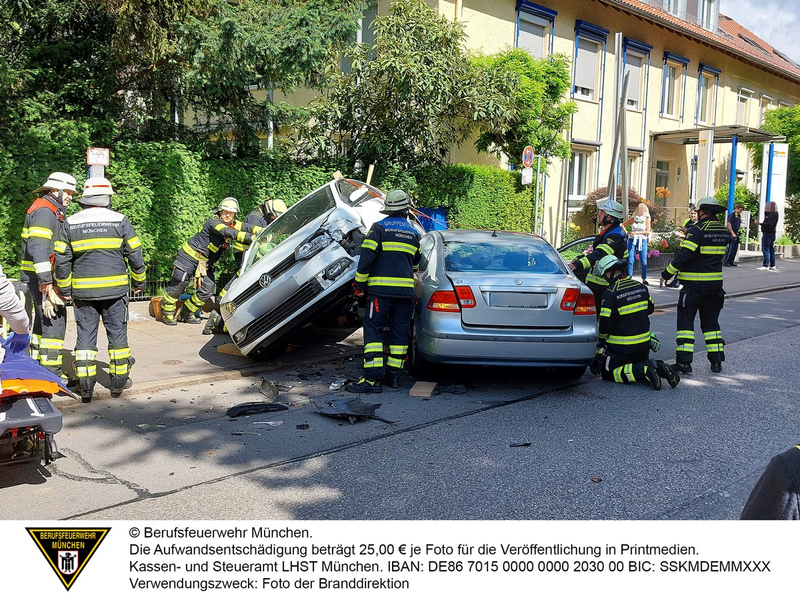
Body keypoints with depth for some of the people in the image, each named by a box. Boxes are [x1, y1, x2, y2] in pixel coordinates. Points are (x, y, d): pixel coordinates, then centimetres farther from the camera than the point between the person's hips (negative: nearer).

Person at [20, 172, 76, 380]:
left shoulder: (52, 212, 21)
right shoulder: (45, 211, -13)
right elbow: (38, 247, -23)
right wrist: (45, 280, -27)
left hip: (42, 276, 11)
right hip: (42, 276, -11)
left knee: (43, 320, 16)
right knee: (54, 320, -11)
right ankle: (51, 372, -9)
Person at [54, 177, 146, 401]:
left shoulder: (70, 223, 3)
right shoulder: (120, 220, -3)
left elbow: (61, 259, 4)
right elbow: (135, 255, -1)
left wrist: (65, 289, 14)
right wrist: (139, 282, 12)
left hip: (83, 290, 2)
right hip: (115, 289, -1)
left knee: (85, 335, 7)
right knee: (117, 334, 9)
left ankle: (86, 387, 6)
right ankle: (119, 381, 16)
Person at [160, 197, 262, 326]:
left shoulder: (233, 224, 1)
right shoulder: (213, 222, -22)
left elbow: (246, 227, -13)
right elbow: (229, 233, -37)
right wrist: (251, 238, -47)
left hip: (205, 263, 7)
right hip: (190, 257, -7)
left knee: (208, 289, 1)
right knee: (178, 284, -3)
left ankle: (186, 313, 18)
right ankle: (167, 313, 17)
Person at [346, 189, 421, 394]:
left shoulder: (378, 228, -1)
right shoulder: (413, 233, 15)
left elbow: (366, 258, -9)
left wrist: (359, 284, 0)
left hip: (381, 288, -4)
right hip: (406, 289, 5)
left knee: (373, 331, -4)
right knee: (399, 333, 10)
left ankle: (372, 379, -9)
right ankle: (394, 375, 15)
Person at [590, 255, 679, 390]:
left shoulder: (610, 293, -18)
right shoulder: (641, 287, 3)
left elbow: (605, 322, -18)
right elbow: (650, 308, 16)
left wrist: (601, 339, 1)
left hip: (620, 347, -7)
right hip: (644, 344, 7)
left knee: (608, 373, 2)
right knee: (640, 363, 28)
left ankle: (645, 371, -17)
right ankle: (658, 367, -4)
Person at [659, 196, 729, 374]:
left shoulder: (697, 230, -15)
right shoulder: (724, 232, 7)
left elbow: (683, 255, -19)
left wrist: (666, 274, -10)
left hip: (694, 285, -7)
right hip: (715, 284, 7)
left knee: (685, 321, -1)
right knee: (710, 321, 16)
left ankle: (684, 361, -5)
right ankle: (716, 361, 18)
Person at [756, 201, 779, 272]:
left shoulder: (772, 215, -17)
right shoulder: (774, 214, 13)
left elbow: (769, 225, -26)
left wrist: (760, 224, -30)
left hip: (767, 234, -11)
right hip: (771, 234, 11)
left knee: (766, 250, -10)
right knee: (771, 250, 14)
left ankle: (766, 266, -13)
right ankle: (772, 265, 20)